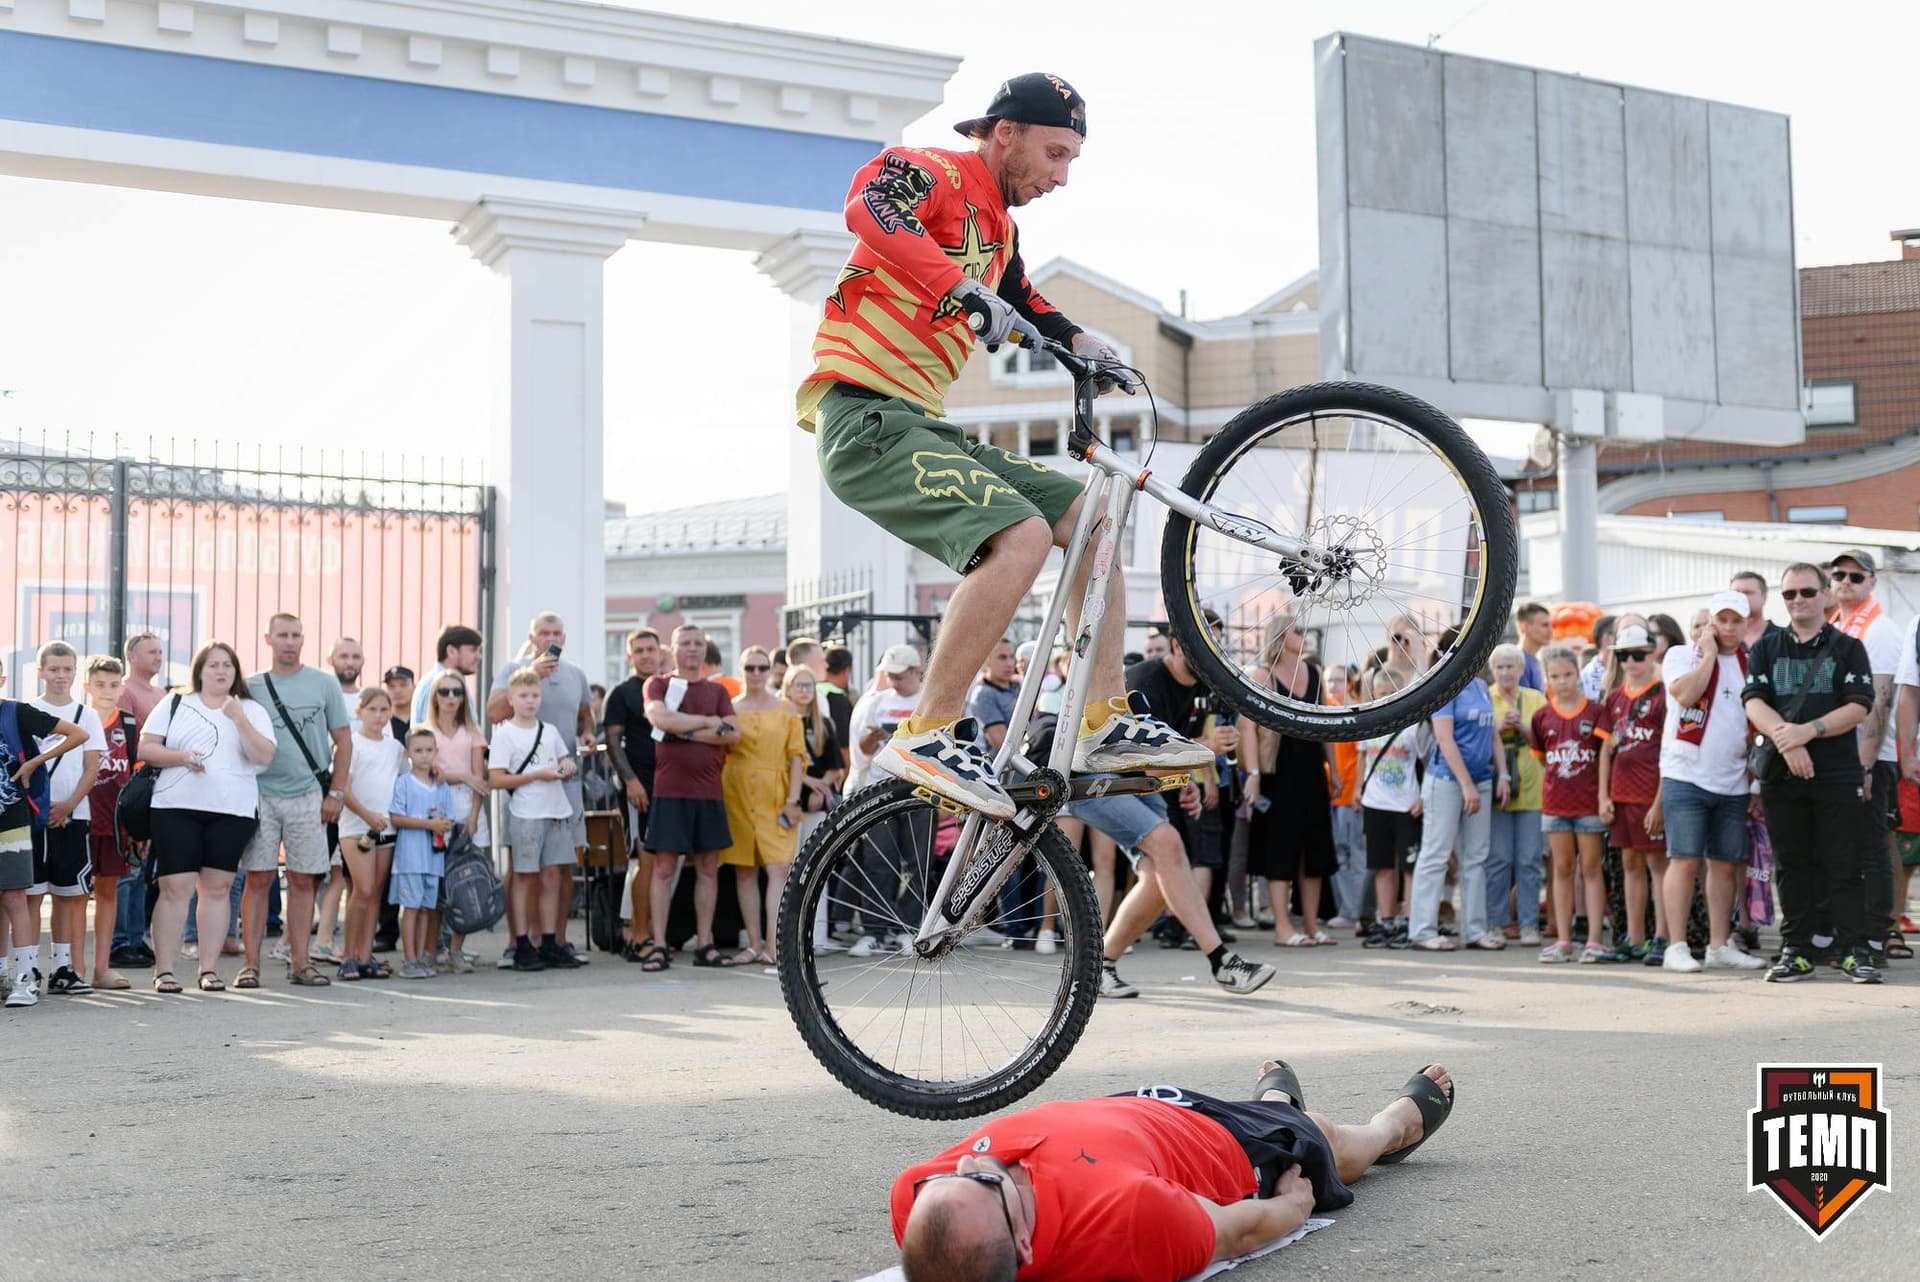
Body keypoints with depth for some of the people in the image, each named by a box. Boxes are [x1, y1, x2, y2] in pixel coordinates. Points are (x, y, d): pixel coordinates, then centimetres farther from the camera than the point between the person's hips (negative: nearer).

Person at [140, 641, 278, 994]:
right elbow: (146, 748, 5)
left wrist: (239, 718, -13)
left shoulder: (252, 710, 9)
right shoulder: (175, 705, 11)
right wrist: (182, 757, -12)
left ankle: (210, 968, 11)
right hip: (177, 808, -1)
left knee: (217, 888, 4)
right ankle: (163, 970, -1)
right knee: (175, 888, -6)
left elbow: (264, 756, -4)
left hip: (233, 811, 1)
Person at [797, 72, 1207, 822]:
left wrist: (1081, 344, 17)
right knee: (1023, 535, -28)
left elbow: (1019, 303, 37)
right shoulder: (932, 173, -5)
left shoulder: (999, 228, 22)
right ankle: (927, 736, -23)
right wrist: (965, 288, -39)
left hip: (923, 425, 10)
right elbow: (869, 205, -28)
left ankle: (1105, 724, 5)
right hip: (864, 416, -10)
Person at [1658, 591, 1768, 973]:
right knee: (1685, 859, -8)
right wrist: (1709, 654, -9)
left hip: (1733, 780, 5)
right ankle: (1676, 947, -5)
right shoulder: (1682, 655, 2)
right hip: (1686, 774, -5)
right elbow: (1685, 694, -18)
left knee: (1726, 864, 7)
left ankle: (1720, 945, 15)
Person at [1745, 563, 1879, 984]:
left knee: (1843, 867, -3)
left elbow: (1859, 707, -5)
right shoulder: (1765, 649, 12)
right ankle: (1796, 952, 10)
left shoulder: (1848, 648, 6)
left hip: (1838, 774, -2)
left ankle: (1854, 952, 2)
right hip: (1782, 775, 2)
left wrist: (1809, 731, -18)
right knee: (1793, 866, 6)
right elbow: (1754, 702, -1)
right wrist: (1787, 739, -18)